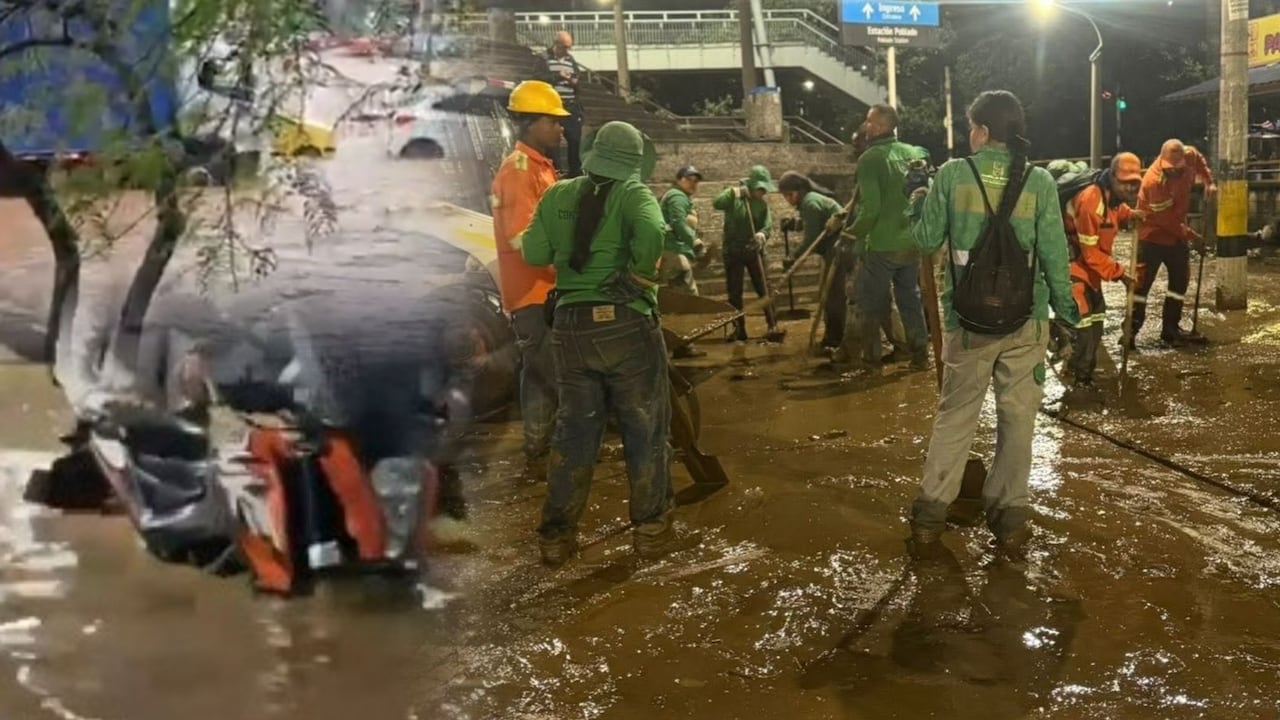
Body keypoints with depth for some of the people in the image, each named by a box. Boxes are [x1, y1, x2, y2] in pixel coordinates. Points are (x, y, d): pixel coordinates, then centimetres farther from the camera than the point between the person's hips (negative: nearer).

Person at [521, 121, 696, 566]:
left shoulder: (558, 195, 4)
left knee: (574, 430, 13)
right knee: (644, 430, 9)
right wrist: (640, 277, -12)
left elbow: (534, 254, 0)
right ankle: (651, 530, 16)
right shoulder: (633, 193, -7)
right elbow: (651, 233, -27)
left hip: (572, 326, 4)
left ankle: (557, 536, 17)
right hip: (627, 324, -4)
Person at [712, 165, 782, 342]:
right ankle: (739, 329, 11)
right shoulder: (733, 194, -6)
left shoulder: (762, 203, 4)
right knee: (734, 292, 3)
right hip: (733, 251, -2)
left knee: (763, 289, 2)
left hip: (754, 251, 2)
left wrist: (762, 235, -29)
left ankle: (773, 325, 7)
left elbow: (768, 224, -8)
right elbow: (716, 203, -25)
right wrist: (734, 193, -28)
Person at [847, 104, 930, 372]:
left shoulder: (870, 158, -14)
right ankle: (920, 355, 20)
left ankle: (872, 359, 11)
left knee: (872, 304, 7)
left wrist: (855, 233, -6)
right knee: (911, 300, 17)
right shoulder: (914, 153, 5)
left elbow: (870, 207, -21)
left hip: (880, 245, -6)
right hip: (911, 243, 6)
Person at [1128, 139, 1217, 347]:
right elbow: (1168, 219, -25)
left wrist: (1209, 182, 2)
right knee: (1142, 282, -8)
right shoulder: (1154, 181, -32)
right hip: (1153, 234, -7)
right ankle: (1130, 330, -5)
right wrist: (1192, 236, -17)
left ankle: (1171, 328, 21)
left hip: (1177, 232, 8)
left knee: (1180, 278, 12)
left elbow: (1199, 160, 16)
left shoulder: (1189, 156, -13)